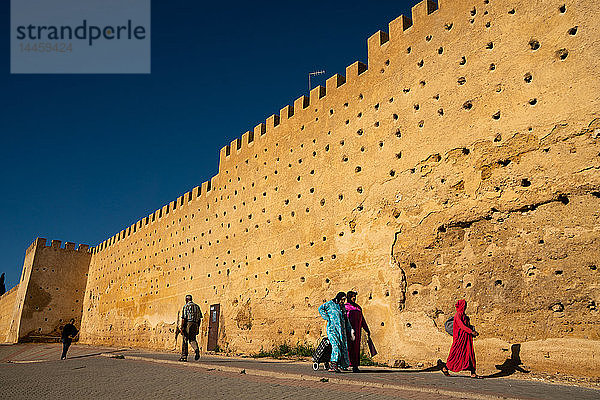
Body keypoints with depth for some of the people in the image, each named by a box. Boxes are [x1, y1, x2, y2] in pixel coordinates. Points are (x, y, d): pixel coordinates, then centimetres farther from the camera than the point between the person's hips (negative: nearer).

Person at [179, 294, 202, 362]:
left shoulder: (186, 306, -4)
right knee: (192, 339, 11)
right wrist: (197, 328, 19)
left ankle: (184, 357, 11)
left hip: (188, 324, -5)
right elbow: (199, 318, 14)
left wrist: (182, 328, -10)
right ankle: (197, 350, -18)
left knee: (185, 340, 6)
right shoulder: (197, 306, 14)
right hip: (195, 324, 5)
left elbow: (183, 318, -11)